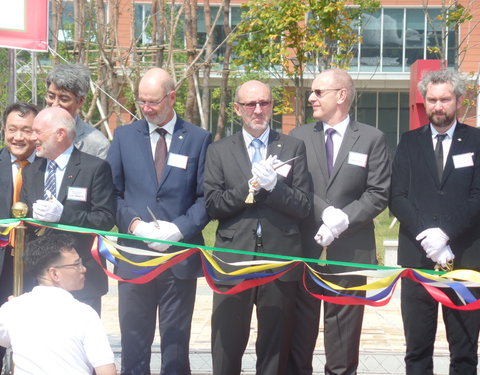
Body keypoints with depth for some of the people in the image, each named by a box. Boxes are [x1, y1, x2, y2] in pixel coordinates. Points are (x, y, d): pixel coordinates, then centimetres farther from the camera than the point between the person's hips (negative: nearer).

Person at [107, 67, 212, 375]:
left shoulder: (199, 139, 3)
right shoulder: (124, 136, 7)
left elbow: (206, 196, 0)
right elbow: (112, 193, 5)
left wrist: (180, 228, -13)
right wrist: (135, 224, -10)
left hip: (181, 254, -1)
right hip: (135, 254, 1)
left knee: (176, 344, 7)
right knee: (134, 344, 4)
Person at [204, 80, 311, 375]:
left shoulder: (293, 148, 8)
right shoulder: (219, 151, 9)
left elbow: (303, 207, 0)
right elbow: (213, 205, -1)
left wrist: (273, 185, -15)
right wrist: (250, 186, -13)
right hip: (233, 261, 0)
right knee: (227, 350, 3)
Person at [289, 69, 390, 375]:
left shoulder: (372, 138, 3)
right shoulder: (299, 136, 9)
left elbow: (379, 194, -2)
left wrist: (344, 219, -15)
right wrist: (326, 212, -15)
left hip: (350, 252, -2)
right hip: (304, 248, 2)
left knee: (343, 338, 4)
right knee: (299, 331, 5)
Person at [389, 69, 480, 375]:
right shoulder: (410, 142, 11)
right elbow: (397, 197, 3)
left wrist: (445, 232, -15)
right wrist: (425, 234, -12)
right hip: (417, 256, 1)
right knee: (417, 349, 4)